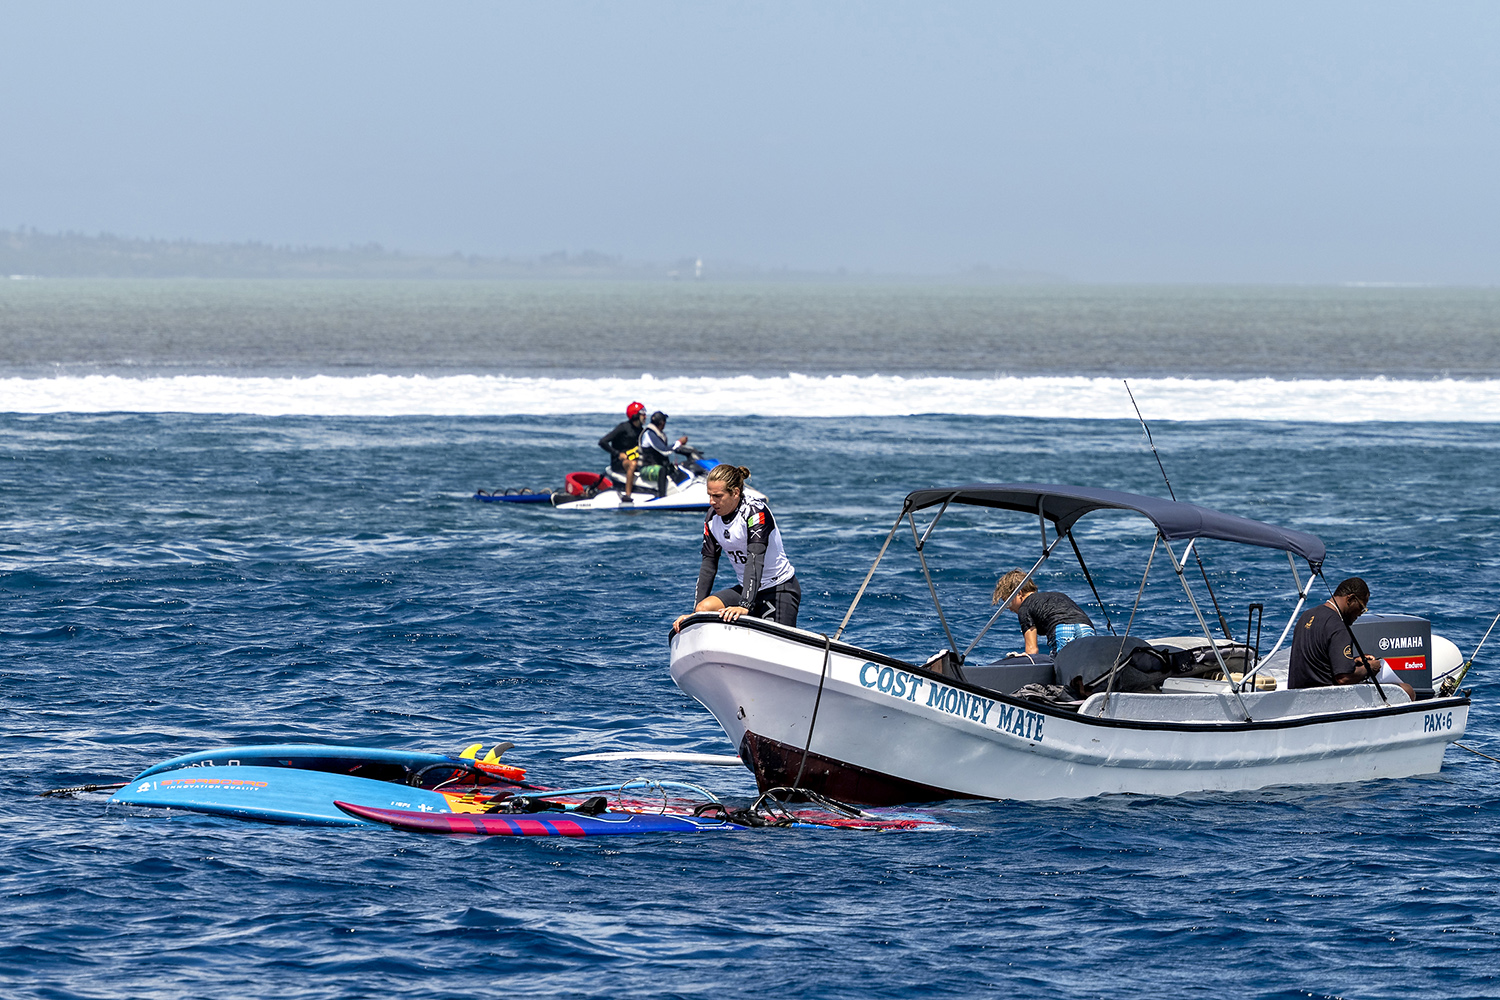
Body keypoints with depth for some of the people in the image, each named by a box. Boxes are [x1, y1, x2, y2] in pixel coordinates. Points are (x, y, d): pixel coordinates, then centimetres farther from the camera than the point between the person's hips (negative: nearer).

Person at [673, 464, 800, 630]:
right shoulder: (713, 518, 1)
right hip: (745, 588, 6)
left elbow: (755, 560, -31)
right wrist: (694, 613, -4)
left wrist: (745, 606, -42)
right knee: (704, 608, -19)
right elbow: (708, 565, 4)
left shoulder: (755, 511, -20)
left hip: (780, 590, -6)